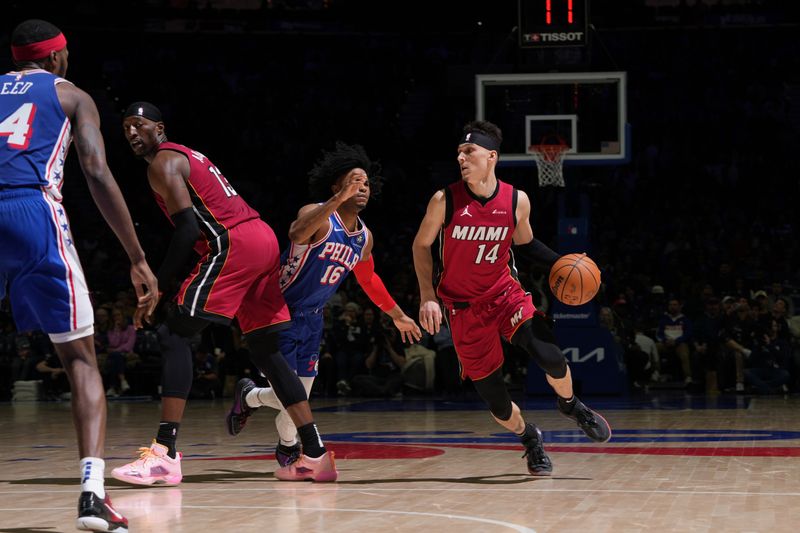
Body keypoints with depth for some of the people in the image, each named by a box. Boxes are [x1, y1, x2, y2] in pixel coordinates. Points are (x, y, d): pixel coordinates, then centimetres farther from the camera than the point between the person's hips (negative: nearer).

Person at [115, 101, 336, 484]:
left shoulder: (162, 163, -2)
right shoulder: (187, 156, 28)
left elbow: (188, 228, -13)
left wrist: (160, 285, -8)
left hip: (232, 244, -10)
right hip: (264, 239, 10)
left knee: (174, 334, -10)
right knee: (265, 351, 17)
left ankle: (165, 455, -20)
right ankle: (316, 455, 15)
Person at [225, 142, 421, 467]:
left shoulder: (364, 238, 4)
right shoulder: (317, 215, -20)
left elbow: (368, 279, 23)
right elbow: (297, 234, -45)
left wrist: (398, 316, 28)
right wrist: (339, 199, -53)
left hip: (311, 318, 7)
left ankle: (248, 397, 38)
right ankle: (289, 447, 24)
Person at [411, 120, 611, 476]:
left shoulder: (516, 201, -8)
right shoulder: (445, 201, -15)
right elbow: (421, 246, 0)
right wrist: (427, 298, -8)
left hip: (505, 293, 1)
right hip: (463, 306, -1)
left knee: (550, 357, -22)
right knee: (492, 396, -2)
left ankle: (570, 406, 12)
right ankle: (530, 439, 29)